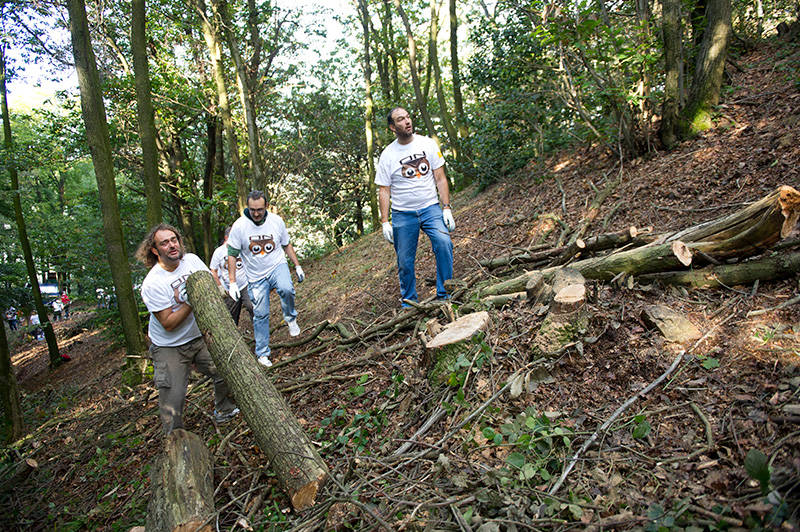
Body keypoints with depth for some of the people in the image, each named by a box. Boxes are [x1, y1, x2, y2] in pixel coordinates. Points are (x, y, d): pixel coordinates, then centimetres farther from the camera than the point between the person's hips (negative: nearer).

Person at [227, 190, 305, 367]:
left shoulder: (276, 221, -5)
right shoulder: (239, 226, -12)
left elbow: (287, 245, 10)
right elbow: (232, 255, -7)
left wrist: (297, 266, 9)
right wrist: (232, 283, -10)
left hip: (277, 266, 0)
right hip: (256, 276, 0)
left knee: (286, 289, -32)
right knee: (260, 314, 2)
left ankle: (290, 318, -3)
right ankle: (262, 353, 17)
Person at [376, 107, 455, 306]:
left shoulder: (427, 143, 3)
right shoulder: (387, 155, -1)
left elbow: (440, 178, 3)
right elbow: (384, 191, 2)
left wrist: (446, 208, -4)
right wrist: (385, 222, -5)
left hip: (430, 207, 0)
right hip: (402, 214, 0)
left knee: (444, 243, -21)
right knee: (405, 261, 3)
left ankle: (444, 295, -8)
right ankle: (408, 302, 23)